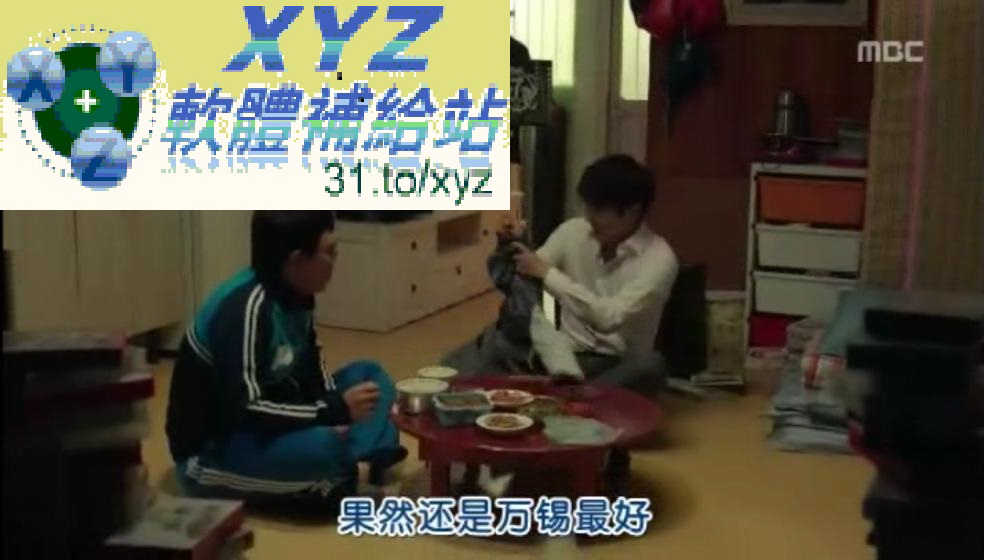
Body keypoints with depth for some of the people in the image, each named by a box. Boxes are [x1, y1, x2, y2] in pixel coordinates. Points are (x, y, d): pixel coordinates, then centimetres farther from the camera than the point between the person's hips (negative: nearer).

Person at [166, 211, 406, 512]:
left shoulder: (293, 294, -2)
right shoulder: (245, 309, -28)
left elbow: (311, 364, 11)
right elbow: (243, 411, -31)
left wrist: (336, 413, -8)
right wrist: (336, 411, -26)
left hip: (265, 424, 9)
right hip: (211, 452, -9)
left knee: (370, 377, 8)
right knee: (324, 445, -34)